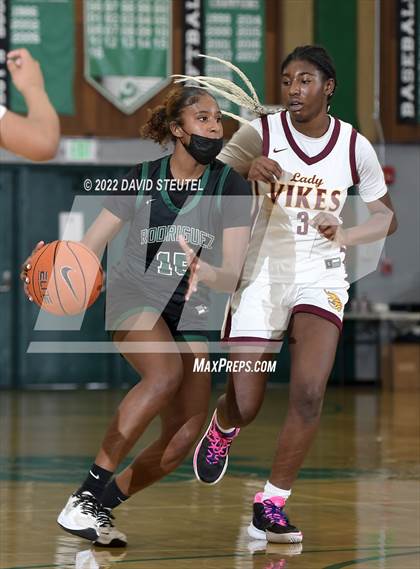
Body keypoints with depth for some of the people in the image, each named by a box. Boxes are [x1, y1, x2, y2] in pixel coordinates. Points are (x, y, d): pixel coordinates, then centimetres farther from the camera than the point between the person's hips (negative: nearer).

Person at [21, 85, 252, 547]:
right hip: (134, 297, -3)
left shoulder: (230, 185, -4)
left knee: (183, 439, -9)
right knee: (166, 373, -35)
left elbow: (233, 275, -9)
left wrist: (204, 272, -32)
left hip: (188, 313, 3)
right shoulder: (143, 179, -5)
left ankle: (101, 507, 8)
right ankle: (84, 499, -32)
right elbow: (87, 249, -7)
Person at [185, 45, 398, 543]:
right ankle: (222, 429, 39)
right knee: (244, 405, -1)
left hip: (319, 275, 1)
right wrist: (247, 171, -24)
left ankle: (271, 505, -3)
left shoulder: (354, 146, 0)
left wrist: (346, 235, -11)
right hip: (261, 273, -1)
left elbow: (386, 216, 9)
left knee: (309, 394, -18)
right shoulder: (260, 132, -6)